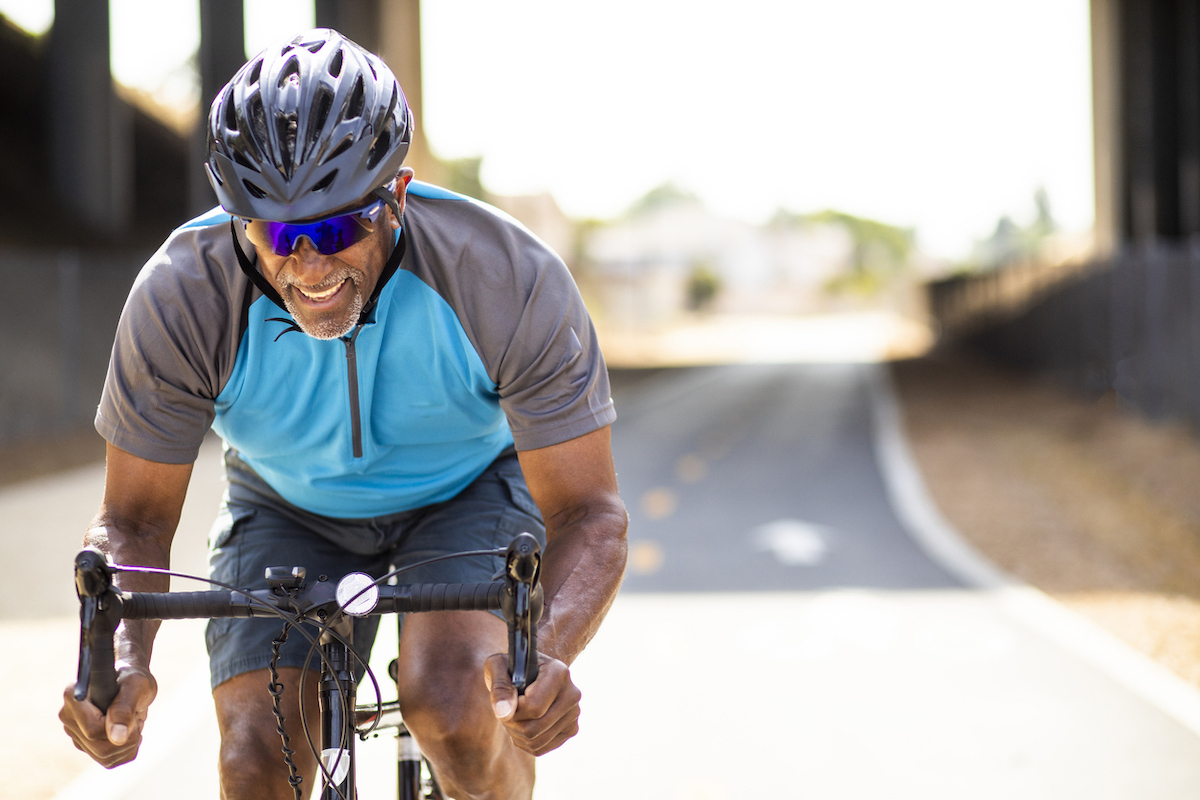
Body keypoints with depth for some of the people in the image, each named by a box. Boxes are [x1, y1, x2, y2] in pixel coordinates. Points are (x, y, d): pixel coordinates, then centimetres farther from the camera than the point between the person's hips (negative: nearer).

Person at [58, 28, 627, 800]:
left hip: (470, 490, -1)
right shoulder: (181, 296, -29)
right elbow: (134, 519, -18)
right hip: (288, 509, 2)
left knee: (451, 705, -29)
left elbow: (588, 512, -28)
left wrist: (548, 655, -49)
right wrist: (122, 658, -40)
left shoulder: (511, 279, -33)